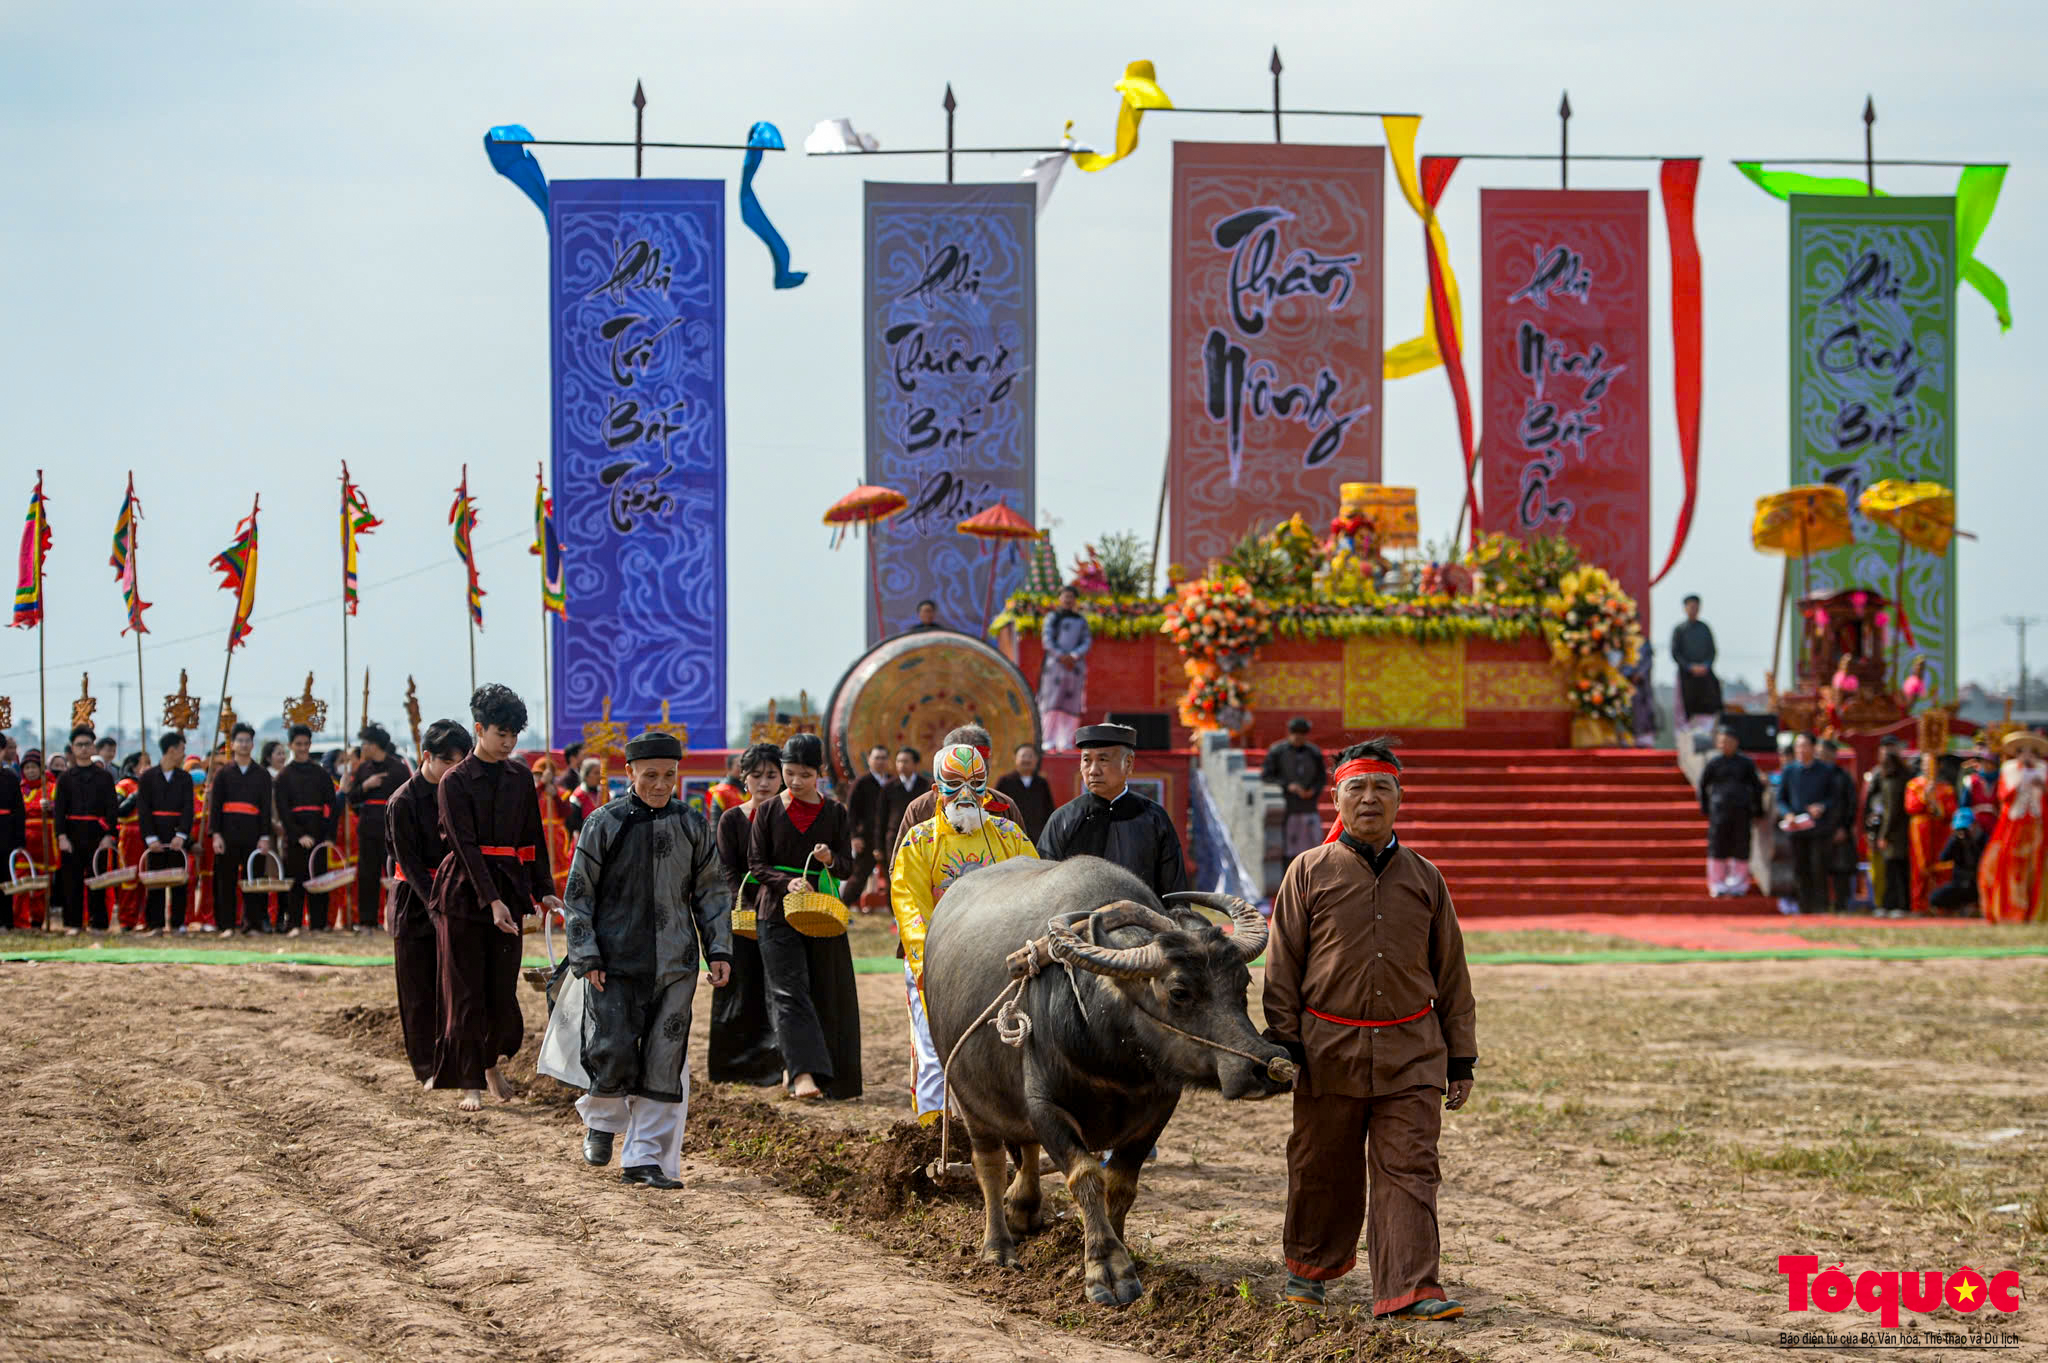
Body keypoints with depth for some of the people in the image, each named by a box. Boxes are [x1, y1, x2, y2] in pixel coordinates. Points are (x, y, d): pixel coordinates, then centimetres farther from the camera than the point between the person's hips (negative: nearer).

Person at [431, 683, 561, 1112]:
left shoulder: (521, 778, 8)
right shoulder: (455, 783, -9)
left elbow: (533, 839, 12)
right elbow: (466, 846, -16)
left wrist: (544, 890, 2)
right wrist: (491, 900, -24)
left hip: (508, 890, 5)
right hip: (464, 895, -5)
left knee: (503, 985, 8)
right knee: (466, 991, -2)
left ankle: (491, 1064, 31)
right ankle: (470, 1083, 4)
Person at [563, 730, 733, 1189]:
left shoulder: (692, 826, 7)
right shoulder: (605, 824, -2)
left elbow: (710, 892, 15)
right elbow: (578, 894, 0)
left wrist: (719, 950, 7)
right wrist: (586, 957, -6)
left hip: (674, 963, 3)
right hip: (615, 963, -3)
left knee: (666, 1063, -1)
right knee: (613, 1051, -10)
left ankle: (647, 1158, 6)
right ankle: (603, 1121, 21)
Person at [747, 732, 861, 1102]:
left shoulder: (835, 812, 5)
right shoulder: (768, 811, 3)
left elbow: (848, 865, 5)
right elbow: (756, 864, 1)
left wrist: (830, 859, -18)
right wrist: (787, 883, -18)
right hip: (777, 914, -2)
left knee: (827, 994, 3)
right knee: (790, 992, -13)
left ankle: (833, 1078, 12)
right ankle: (804, 1071, -22)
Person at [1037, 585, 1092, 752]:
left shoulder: (1081, 620, 15)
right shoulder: (1052, 617, 7)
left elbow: (1087, 642, 6)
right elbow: (1047, 639, -3)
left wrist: (1073, 656, -12)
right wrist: (1061, 657, -16)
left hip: (1075, 664, 3)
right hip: (1054, 663, -3)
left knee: (1071, 705, -2)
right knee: (1052, 702, -11)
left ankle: (1066, 742, -2)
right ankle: (1050, 742, -13)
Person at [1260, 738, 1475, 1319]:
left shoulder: (1424, 878, 10)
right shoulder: (1309, 872, 4)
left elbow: (1451, 972, 14)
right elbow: (1282, 965, 3)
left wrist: (1461, 1058, 11)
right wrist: (1284, 1042, -4)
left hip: (1411, 1050, 1)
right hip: (1329, 1048, -1)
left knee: (1408, 1169, -8)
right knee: (1322, 1167, 11)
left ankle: (1408, 1290, -11)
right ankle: (1308, 1267, 32)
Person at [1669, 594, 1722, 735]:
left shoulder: (1704, 628, 10)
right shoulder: (1679, 629, 2)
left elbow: (1712, 650, 11)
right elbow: (1675, 653, -1)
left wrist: (1706, 666, -7)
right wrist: (1691, 667, -11)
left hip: (1705, 672, 2)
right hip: (1687, 674, -2)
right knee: (1688, 707, -5)